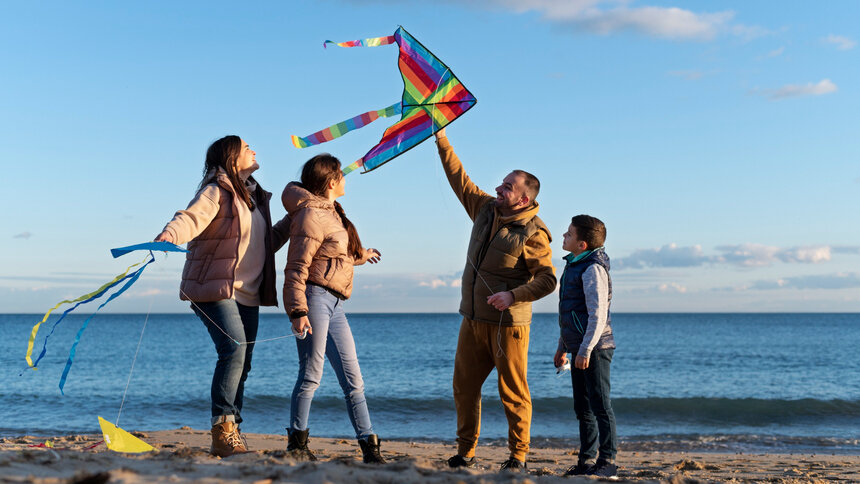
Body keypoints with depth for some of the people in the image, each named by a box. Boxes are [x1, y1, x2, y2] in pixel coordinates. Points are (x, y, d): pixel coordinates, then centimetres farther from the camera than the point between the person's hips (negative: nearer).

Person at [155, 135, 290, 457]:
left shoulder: (254, 196, 21)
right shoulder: (217, 192, -4)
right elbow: (190, 218, -22)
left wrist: (291, 222, 24)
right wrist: (168, 235, -42)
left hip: (247, 294, 8)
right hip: (216, 289, -8)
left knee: (242, 363, 6)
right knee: (234, 349, -22)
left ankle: (230, 434, 13)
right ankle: (222, 428, -17)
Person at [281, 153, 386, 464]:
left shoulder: (332, 213, 19)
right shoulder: (312, 215, -9)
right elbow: (297, 266, -15)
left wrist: (362, 255, 48)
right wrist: (298, 311, -23)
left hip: (334, 304, 9)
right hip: (315, 298, -9)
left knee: (353, 380, 7)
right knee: (311, 374, -6)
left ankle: (370, 449, 10)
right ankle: (296, 444, 6)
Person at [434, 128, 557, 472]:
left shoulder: (533, 233, -12)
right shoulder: (485, 209, 8)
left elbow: (547, 279, -14)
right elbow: (458, 177, 15)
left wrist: (513, 295, -27)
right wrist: (441, 137, 14)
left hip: (507, 323, -7)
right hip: (473, 319, 7)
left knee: (513, 392, -1)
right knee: (464, 387, 10)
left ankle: (518, 457, 9)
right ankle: (465, 453, 20)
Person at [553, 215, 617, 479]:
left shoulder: (593, 269, -14)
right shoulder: (574, 266, 17)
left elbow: (598, 314, -21)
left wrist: (586, 349, -24)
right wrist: (562, 347, 25)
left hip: (594, 349, -10)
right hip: (579, 348, 10)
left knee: (600, 405, -6)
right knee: (583, 407, 13)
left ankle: (607, 461, -1)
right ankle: (587, 460, 20)